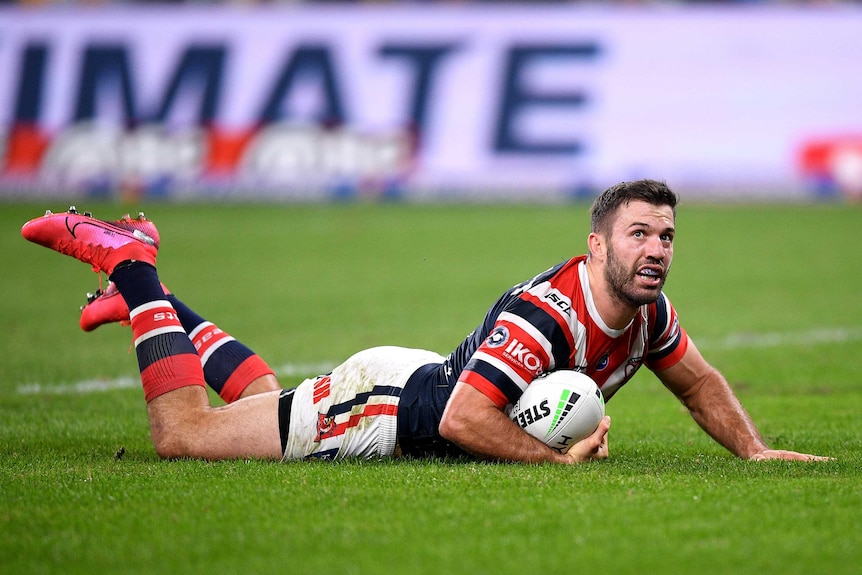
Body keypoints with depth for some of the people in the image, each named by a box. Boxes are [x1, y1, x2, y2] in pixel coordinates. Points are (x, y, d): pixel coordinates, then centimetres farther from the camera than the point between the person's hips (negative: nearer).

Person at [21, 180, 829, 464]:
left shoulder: (646, 311, -10)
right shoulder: (544, 312, -36)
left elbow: (699, 383, 9)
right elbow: (463, 417, -40)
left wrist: (755, 450, -3)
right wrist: (557, 460, -34)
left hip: (422, 384, 8)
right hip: (383, 403, -8)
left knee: (267, 404, 30)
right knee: (181, 431, -3)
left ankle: (147, 295, 43)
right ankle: (131, 265, 13)